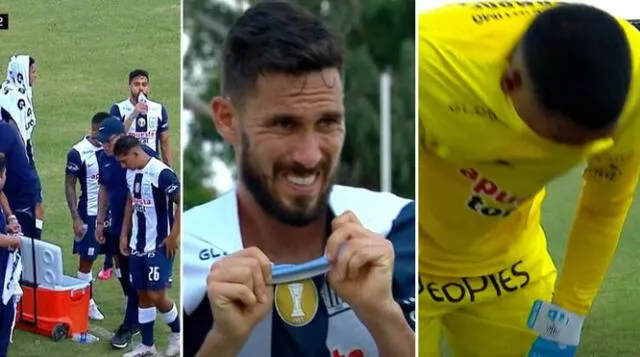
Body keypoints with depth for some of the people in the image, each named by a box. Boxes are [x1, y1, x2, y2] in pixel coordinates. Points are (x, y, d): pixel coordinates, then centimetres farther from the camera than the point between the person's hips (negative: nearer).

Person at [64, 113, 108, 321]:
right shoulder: (78, 153, -12)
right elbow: (69, 187, -8)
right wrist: (76, 219, -12)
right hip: (90, 214, -5)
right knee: (86, 259, 5)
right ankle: (88, 303, 17)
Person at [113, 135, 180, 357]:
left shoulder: (161, 173, -19)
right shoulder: (131, 173, 6)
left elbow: (182, 203, -17)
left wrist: (174, 236, -14)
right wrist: (124, 234, 16)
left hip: (159, 246, -7)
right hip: (137, 245, 7)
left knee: (156, 295, -5)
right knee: (142, 295, 11)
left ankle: (178, 332, 19)